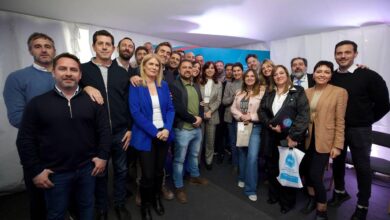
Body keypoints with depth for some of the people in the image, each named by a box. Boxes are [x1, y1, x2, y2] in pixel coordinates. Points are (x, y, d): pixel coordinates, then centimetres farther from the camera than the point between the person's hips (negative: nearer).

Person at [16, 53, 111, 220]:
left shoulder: (92, 101, -2)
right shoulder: (37, 103, -5)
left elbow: (104, 130, 0)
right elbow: (25, 140, -3)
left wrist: (103, 156, -5)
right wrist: (35, 171, -5)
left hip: (87, 168, 1)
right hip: (55, 173, -1)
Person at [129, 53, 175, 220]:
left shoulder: (164, 85, 7)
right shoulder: (136, 86, -6)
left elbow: (170, 108, 4)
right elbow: (136, 113, -14)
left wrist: (167, 129, -12)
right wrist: (155, 132, -18)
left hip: (164, 133, 4)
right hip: (146, 136, -4)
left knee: (159, 171, 16)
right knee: (148, 174, 3)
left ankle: (156, 198, 41)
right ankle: (145, 204, 31)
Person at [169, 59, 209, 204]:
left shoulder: (196, 86, 12)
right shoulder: (174, 86, -11)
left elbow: (201, 103, 12)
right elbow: (178, 108, -19)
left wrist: (200, 117, -8)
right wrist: (193, 119, -14)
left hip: (197, 128, 7)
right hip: (182, 129, -7)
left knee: (194, 155, 23)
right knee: (179, 159, 7)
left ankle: (194, 176, 45)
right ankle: (179, 187, 23)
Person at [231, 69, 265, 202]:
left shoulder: (262, 92, -8)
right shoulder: (239, 93, 11)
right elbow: (233, 108, 8)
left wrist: (251, 117, -16)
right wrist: (241, 116, -9)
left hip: (255, 127, -5)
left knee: (252, 157, -10)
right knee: (242, 153, 17)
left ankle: (251, 188, 5)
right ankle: (242, 178, 39)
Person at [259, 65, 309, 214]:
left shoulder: (298, 92, -4)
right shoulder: (269, 94, 11)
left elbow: (303, 115, -12)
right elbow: (261, 111, 7)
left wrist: (294, 136, -18)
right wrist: (270, 124, -10)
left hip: (291, 138, -4)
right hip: (273, 137, 4)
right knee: (271, 168, 13)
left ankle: (287, 201, 29)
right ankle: (274, 194, 36)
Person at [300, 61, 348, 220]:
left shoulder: (339, 92, -6)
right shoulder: (307, 92, 7)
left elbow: (340, 121, -7)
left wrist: (338, 145, -10)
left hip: (324, 141, -4)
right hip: (308, 138, 5)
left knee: (315, 175, -5)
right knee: (306, 171, 12)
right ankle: (312, 199, 39)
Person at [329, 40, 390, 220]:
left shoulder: (368, 76, -11)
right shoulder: (331, 78, 0)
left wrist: (366, 121, -1)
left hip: (360, 130, -3)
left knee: (362, 167, 9)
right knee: (337, 162, 16)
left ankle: (362, 205, 26)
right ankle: (340, 192, 39)